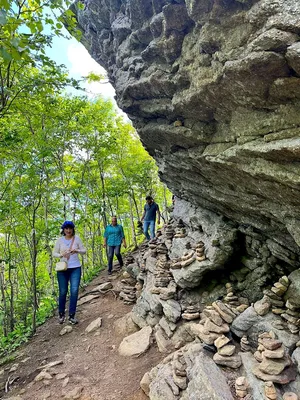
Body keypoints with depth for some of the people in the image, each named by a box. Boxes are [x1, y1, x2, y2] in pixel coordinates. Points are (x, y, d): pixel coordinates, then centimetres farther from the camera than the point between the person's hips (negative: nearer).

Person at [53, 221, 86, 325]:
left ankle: (71, 316, 3)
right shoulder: (60, 240, 1)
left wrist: (77, 251, -17)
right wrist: (61, 255, -15)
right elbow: (54, 253, 5)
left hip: (76, 268, 0)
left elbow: (84, 251, 4)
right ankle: (61, 314, 27)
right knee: (63, 292, 6)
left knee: (74, 291, -7)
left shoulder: (77, 238, 1)